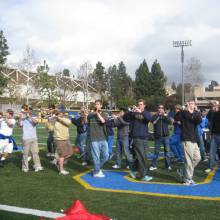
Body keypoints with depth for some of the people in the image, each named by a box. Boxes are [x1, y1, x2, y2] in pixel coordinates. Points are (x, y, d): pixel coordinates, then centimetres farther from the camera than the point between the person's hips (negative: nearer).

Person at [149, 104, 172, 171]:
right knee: (156, 151, 2)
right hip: (157, 136, -1)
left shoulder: (166, 116, 10)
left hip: (165, 136, 1)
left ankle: (168, 165, 11)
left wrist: (165, 115, -17)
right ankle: (153, 165, 11)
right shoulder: (155, 116, 6)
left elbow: (170, 122, -7)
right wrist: (158, 115, -15)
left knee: (167, 151, 2)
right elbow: (152, 121, -14)